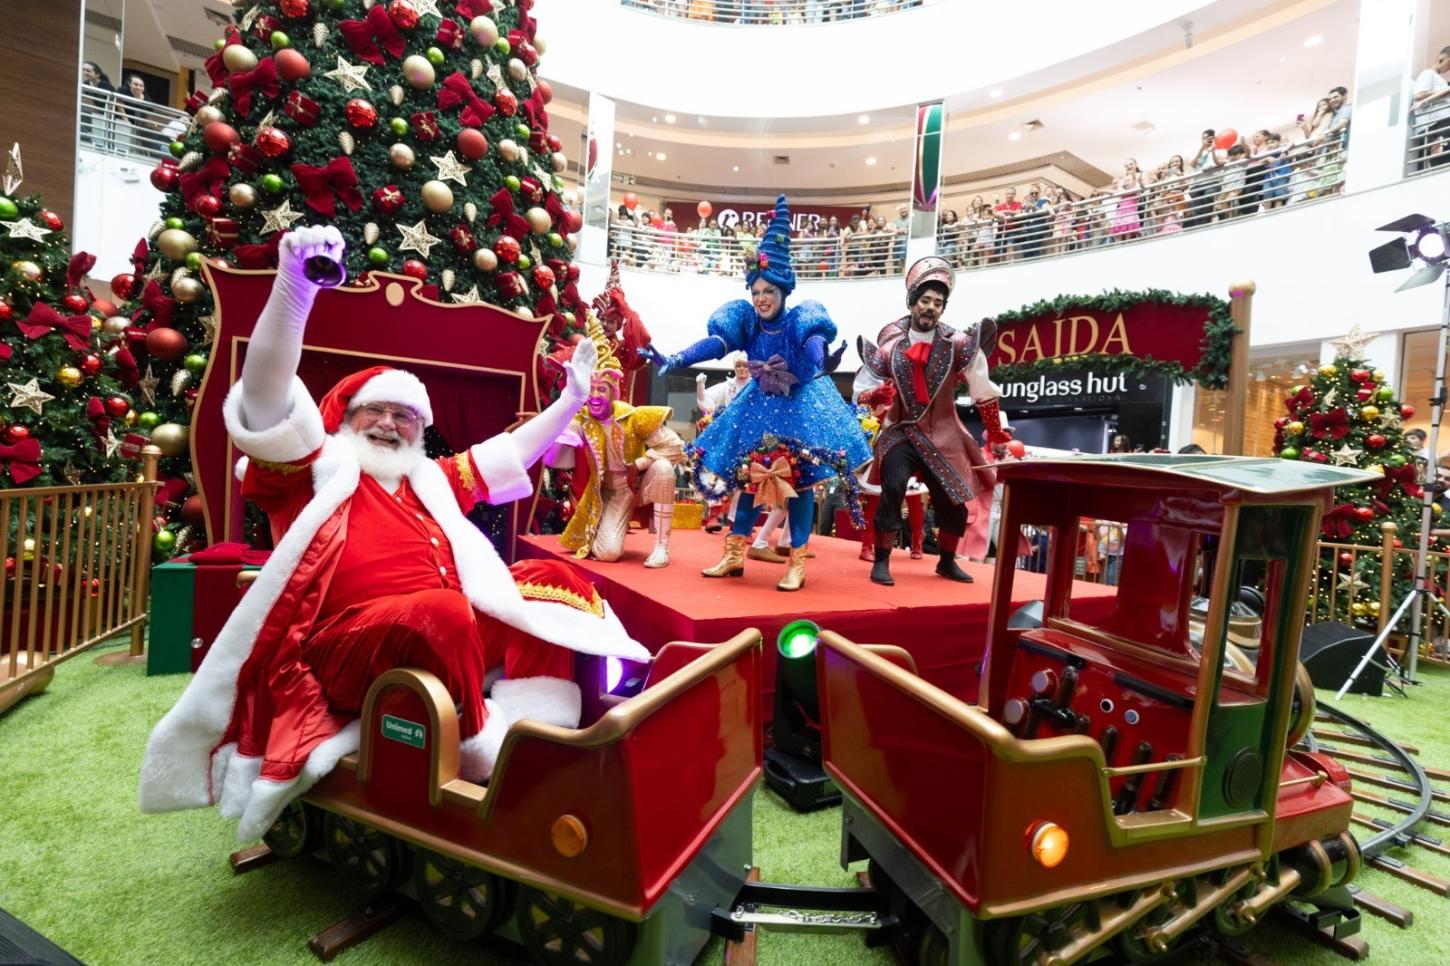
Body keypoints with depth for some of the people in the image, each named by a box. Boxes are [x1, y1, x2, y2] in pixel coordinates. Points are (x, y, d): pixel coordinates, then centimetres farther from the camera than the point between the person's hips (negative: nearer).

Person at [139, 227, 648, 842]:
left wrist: (570, 400, 33)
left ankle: (536, 729, -16)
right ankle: (481, 754, -17)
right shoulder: (313, 469, 10)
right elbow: (266, 396, -8)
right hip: (337, 651, -7)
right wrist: (295, 286, -22)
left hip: (440, 633, 7)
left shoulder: (431, 481, 26)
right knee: (440, 612, -38)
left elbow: (509, 453, 33)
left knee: (553, 579, 0)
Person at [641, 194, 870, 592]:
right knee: (748, 475, 6)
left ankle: (797, 564, 5)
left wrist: (822, 362, -63)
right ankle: (734, 555, 17)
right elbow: (714, 343, -21)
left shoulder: (799, 319, -18)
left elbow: (814, 342, -39)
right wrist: (673, 360, -36)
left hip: (800, 404, -4)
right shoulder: (746, 320, -9)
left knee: (799, 479, -5)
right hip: (759, 404, 4)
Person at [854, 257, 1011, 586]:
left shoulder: (957, 344, -6)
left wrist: (997, 435, -2)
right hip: (900, 432, -1)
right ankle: (881, 561, -7)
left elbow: (983, 389, -4)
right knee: (892, 489, -22)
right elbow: (865, 389, 2)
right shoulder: (890, 343, -3)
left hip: (942, 435, 2)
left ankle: (947, 561, 32)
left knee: (955, 501, 7)